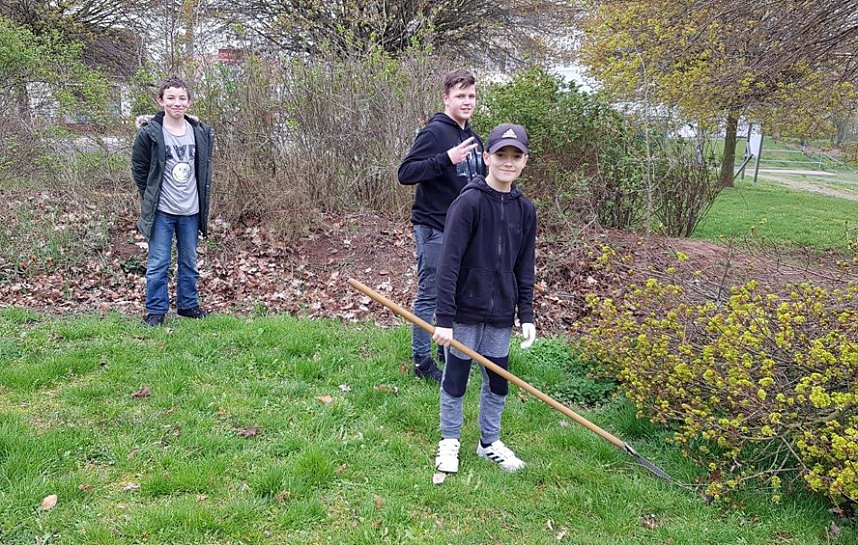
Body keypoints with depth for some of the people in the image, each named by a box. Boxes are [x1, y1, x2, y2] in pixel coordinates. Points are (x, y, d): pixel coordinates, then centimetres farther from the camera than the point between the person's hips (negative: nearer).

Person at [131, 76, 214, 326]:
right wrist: (151, 197, 0)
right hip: (161, 212, -4)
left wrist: (202, 199, 10)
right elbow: (138, 168, 0)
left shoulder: (201, 133, 2)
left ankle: (188, 304, 27)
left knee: (189, 263, 14)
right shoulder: (150, 133, -10)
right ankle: (155, 310, 13)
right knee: (158, 264, 2)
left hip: (191, 211, 4)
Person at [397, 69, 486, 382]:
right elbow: (405, 173, -21)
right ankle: (422, 361, 9)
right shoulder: (434, 132, -12)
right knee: (429, 296, -1)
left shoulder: (473, 138, 13)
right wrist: (446, 158, -30)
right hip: (434, 229, -8)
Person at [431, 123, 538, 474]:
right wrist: (444, 319, -19)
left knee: (498, 383, 14)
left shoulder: (525, 209, 3)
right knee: (455, 380, 9)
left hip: (500, 315, 5)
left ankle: (489, 442, 33)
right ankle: (449, 441, 30)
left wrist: (526, 315, 6)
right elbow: (449, 263, -17)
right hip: (465, 313, -4)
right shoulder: (469, 202, -14)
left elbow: (525, 268, 10)